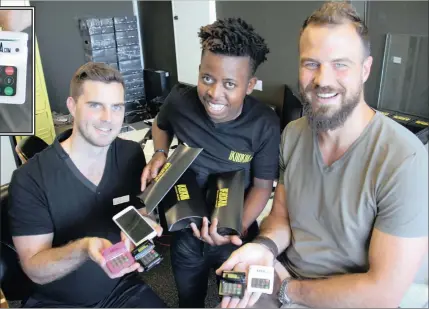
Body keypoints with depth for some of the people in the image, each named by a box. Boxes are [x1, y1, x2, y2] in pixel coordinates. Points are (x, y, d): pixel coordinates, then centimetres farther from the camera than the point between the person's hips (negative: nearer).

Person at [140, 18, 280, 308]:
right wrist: (160, 154, -12)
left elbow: (262, 186, -14)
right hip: (186, 230, 2)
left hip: (236, 232, -2)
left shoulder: (265, 125, -24)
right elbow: (161, 124, 7)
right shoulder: (180, 100, -18)